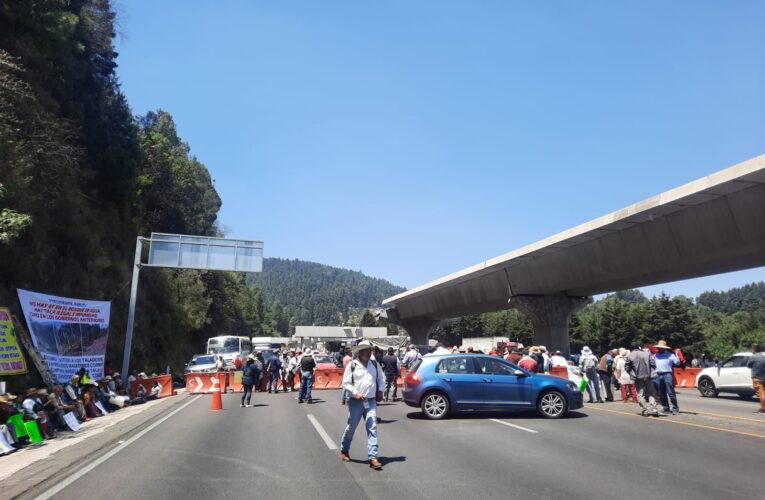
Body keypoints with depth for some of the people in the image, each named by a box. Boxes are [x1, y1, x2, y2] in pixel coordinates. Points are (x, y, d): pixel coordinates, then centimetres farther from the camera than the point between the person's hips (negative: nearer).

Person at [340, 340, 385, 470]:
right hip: (356, 402, -2)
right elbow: (346, 383, -4)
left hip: (371, 401, 2)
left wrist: (380, 391, 6)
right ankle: (344, 450, 35)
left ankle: (373, 457, -4)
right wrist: (355, 393, -16)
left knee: (372, 429, -6)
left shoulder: (375, 364, 5)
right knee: (351, 428, 11)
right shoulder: (352, 365, -6)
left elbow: (381, 378, 19)